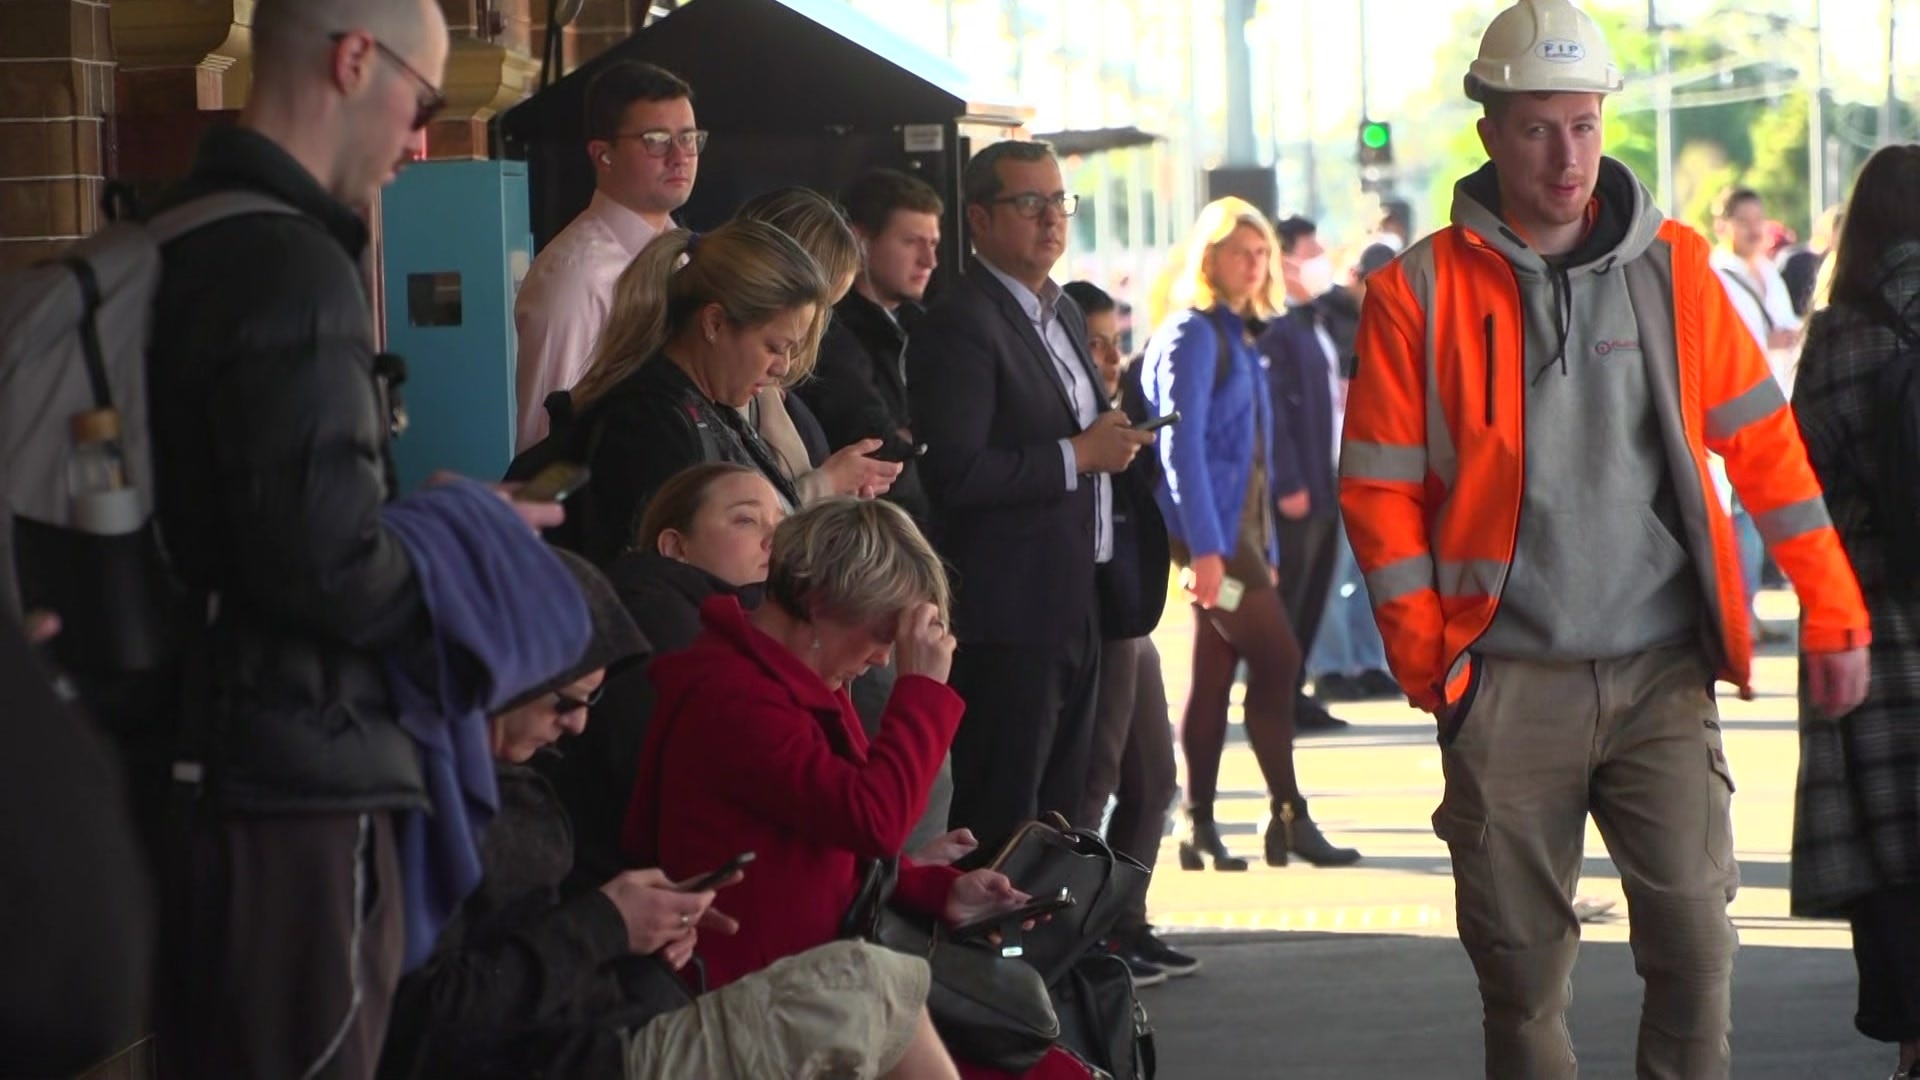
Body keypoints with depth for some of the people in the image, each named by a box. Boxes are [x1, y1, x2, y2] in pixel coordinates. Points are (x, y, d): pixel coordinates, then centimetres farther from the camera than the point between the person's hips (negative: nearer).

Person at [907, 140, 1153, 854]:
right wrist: (1078, 455, -18)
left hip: (1074, 606, 9)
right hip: (1009, 614, -9)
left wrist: (1110, 441, 11)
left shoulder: (1062, 316, 17)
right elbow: (954, 473, -23)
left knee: (1060, 813, 12)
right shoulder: (960, 326, -14)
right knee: (1001, 822, -7)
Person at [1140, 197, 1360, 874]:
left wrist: (1266, 549, 19)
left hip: (1240, 531, 9)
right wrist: (1203, 548, -23)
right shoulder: (1191, 336, -10)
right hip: (1210, 531, -9)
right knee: (1276, 660, -9)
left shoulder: (1239, 335, 17)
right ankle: (1289, 818, -4)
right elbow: (1181, 446, -17)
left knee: (1215, 675, 7)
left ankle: (1201, 830, 9)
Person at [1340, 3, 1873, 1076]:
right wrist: (1428, 661, -3)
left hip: (1663, 674, 1)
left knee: (1694, 938, -8)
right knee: (1522, 961, 3)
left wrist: (1833, 612, 6)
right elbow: (1381, 490, 3)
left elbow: (1764, 444, 8)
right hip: (1509, 684, -1)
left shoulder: (1671, 266, 5)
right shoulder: (1421, 292, 0)